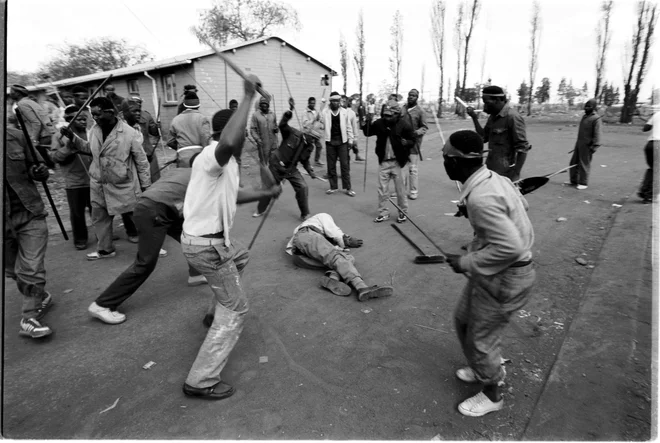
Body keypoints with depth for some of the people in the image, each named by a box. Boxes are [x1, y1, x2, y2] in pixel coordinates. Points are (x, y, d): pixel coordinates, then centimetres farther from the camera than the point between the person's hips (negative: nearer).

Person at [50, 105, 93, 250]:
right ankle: (80, 239, 20)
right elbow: (56, 157, -7)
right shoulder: (59, 136, 0)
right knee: (77, 213, 6)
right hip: (74, 183, -2)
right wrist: (68, 147, -20)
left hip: (92, 180, 2)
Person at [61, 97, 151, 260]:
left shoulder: (128, 132, -13)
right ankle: (105, 249, 28)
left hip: (123, 185, -6)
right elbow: (89, 148, 21)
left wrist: (146, 185, -7)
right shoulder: (95, 130, 3)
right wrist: (72, 137, 6)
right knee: (99, 218, 13)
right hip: (99, 185, 6)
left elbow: (141, 160, -9)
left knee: (131, 215, 5)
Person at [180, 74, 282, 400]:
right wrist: (248, 96, -38)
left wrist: (266, 193, 34)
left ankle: (219, 312, 54)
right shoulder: (213, 155, -22)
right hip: (206, 245, -10)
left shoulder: (225, 162, 10)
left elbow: (231, 195, 27)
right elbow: (229, 141, -49)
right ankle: (201, 382, 6)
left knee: (240, 257, 38)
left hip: (210, 237, 10)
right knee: (235, 310, -2)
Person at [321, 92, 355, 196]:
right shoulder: (325, 112, 1)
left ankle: (347, 188, 7)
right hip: (330, 141, 0)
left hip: (342, 141, 0)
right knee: (331, 165, 6)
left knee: (345, 164, 0)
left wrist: (350, 139, 5)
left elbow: (348, 127, 7)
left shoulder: (344, 112, 4)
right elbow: (321, 125, 3)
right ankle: (333, 187, 17)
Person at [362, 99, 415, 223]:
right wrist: (365, 123, -8)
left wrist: (406, 143, -21)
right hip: (383, 161, 3)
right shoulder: (379, 123, 0)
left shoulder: (404, 124, -8)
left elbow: (412, 139, -1)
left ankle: (403, 212, 23)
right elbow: (367, 133, 10)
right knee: (382, 189, 8)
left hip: (397, 162, -3)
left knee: (400, 189, 7)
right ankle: (383, 213, 21)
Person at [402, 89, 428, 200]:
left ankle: (414, 191, 9)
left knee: (413, 168, -1)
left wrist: (416, 133, -21)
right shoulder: (402, 108, 6)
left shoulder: (420, 111, -5)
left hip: (414, 143, -4)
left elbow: (425, 127, -4)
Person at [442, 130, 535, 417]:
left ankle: (492, 395, 37)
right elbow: (521, 204, 16)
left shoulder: (481, 198, -31)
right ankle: (486, 369, 48)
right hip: (494, 271, 9)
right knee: (463, 319, 23)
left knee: (481, 338, 10)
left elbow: (510, 247, -33)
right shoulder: (493, 178, -1)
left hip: (504, 277, -9)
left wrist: (467, 263, -21)